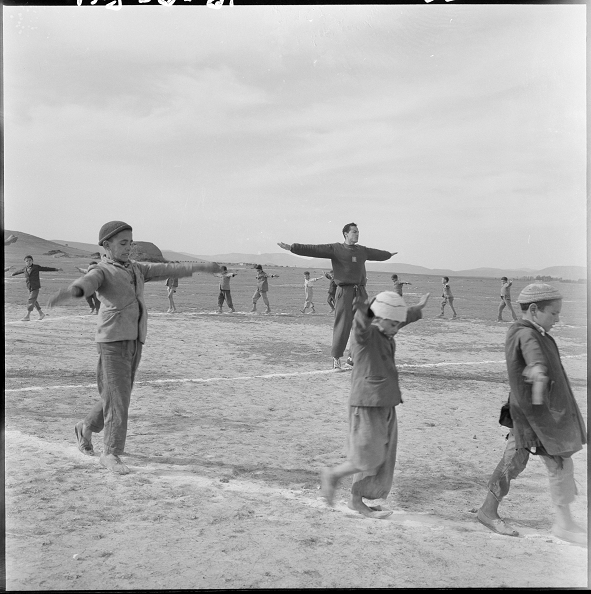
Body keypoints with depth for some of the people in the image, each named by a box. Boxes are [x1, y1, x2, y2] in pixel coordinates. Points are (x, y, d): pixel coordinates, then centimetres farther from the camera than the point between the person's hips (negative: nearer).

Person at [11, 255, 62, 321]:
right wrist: (13, 274, 46)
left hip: (36, 287, -6)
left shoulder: (36, 267, -6)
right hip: (30, 288, 6)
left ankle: (27, 316, -10)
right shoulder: (25, 269, 6)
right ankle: (41, 313, 28)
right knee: (34, 301, 14)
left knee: (31, 301, -11)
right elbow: (19, 271, 27)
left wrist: (56, 269, -7)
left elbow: (46, 269, -3)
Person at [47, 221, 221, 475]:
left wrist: (199, 266, 15)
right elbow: (87, 282, -27)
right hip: (112, 340, -7)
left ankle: (87, 427, 39)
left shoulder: (136, 269, 17)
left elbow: (166, 270, 19)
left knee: (119, 395, 15)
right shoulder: (102, 271, -5)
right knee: (117, 397, -9)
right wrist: (70, 291, -51)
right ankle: (111, 454, 0)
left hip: (135, 342, 7)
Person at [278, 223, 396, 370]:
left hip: (361, 292, 6)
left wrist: (389, 254, 53)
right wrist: (291, 247, -13)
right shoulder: (335, 249, 0)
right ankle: (336, 358, 6)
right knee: (342, 325, -6)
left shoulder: (363, 250, 17)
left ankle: (354, 357, 18)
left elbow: (377, 254, 37)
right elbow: (313, 250, -6)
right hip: (345, 291, -5)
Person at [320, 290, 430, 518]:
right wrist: (364, 312, -62)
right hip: (367, 405, -9)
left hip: (385, 404, 9)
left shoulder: (386, 333, 11)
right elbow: (362, 324, -40)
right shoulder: (365, 334, -16)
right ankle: (332, 475, 17)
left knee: (382, 458, 13)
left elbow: (405, 318, 31)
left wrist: (418, 308, 46)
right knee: (368, 459, -6)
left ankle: (357, 499, 25)